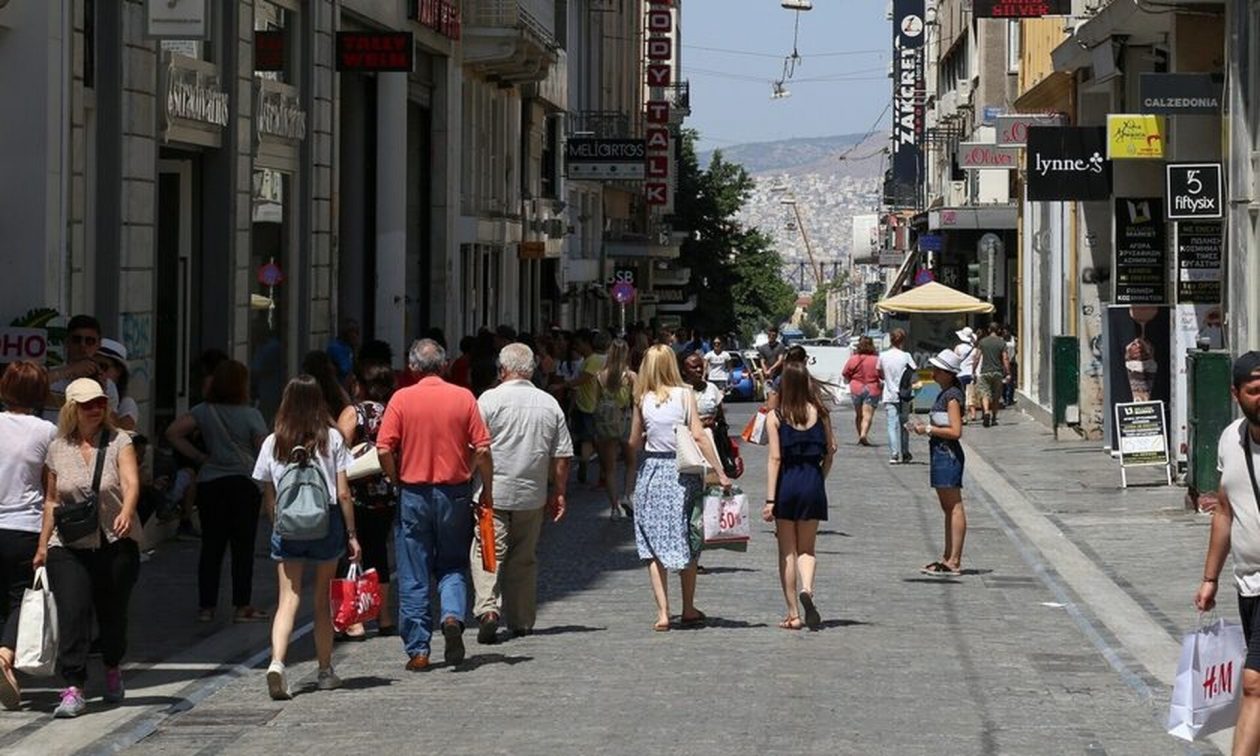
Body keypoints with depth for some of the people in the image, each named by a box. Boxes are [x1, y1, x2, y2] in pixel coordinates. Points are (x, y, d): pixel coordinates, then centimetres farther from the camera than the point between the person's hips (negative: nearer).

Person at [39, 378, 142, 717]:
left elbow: (131, 482, -18)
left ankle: (112, 668, 39)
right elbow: (52, 499, 14)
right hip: (68, 547, 1)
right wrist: (42, 544, 11)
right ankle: (73, 690, -14)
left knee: (113, 613, 10)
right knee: (72, 613, -13)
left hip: (115, 544, -1)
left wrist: (127, 512, -38)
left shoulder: (119, 442, -2)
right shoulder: (58, 448, 6)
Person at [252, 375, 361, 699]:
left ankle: (277, 663, -25)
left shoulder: (273, 442, 1)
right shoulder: (331, 438, -3)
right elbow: (343, 494, -3)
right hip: (326, 522, 0)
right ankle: (325, 671, 22)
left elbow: (268, 498, 5)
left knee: (288, 598, -3)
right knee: (323, 599, 12)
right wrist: (352, 534, 3)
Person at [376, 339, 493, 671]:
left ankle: (418, 650, 6)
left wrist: (397, 481, 7)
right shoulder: (463, 397, -2)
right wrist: (487, 492, 6)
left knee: (413, 576, 6)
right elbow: (482, 450, -4)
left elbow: (384, 450, -9)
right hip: (454, 493, 1)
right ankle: (453, 614, -13)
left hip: (413, 493, -1)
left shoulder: (401, 399, -4)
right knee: (453, 566, 15)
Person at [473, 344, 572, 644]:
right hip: (532, 495, 4)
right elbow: (562, 456, 7)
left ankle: (488, 608, -23)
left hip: (494, 492, -4)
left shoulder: (490, 399, -7)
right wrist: (558, 493, 15)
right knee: (524, 558, 13)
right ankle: (521, 622, 17)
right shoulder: (549, 403, 5)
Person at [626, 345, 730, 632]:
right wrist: (720, 472, -9)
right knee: (687, 543, 13)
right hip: (682, 473, 0)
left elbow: (634, 442, 7)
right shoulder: (684, 395, -6)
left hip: (652, 473, 1)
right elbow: (698, 436, -11)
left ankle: (663, 613, -2)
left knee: (654, 547, 5)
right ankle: (689, 610, 21)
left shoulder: (643, 400, -2)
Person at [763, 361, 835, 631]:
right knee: (807, 548, 12)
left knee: (787, 551, 8)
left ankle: (793, 614, 8)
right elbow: (830, 452, 4)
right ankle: (806, 589, -19)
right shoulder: (820, 413, 1)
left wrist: (770, 500, -9)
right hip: (813, 486, 2)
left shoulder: (775, 417, -6)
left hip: (787, 485, -2)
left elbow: (775, 459, -10)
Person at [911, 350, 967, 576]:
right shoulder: (945, 394, 16)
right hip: (940, 452, 11)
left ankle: (954, 562, -7)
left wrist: (928, 429, -14)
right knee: (948, 508, 13)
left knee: (954, 507, -8)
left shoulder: (952, 396, -14)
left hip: (948, 453, -11)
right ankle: (948, 558, 19)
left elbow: (955, 431, -21)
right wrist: (926, 428, 8)